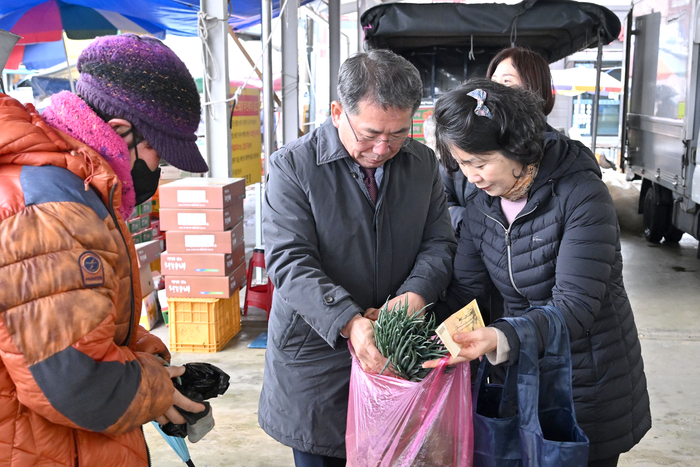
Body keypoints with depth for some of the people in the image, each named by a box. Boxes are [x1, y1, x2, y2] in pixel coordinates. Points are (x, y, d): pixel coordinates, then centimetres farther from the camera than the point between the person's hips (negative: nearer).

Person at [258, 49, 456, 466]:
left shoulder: (423, 162, 3)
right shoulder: (293, 166, -11)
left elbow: (440, 243, 4)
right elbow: (289, 260, -18)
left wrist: (415, 294, -17)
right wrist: (348, 322, -31)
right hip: (316, 352, -3)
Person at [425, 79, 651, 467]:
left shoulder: (581, 196, -22)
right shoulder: (480, 207, -2)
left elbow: (575, 306, -30)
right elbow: (462, 289, -4)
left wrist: (501, 340, -45)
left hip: (593, 386, -5)